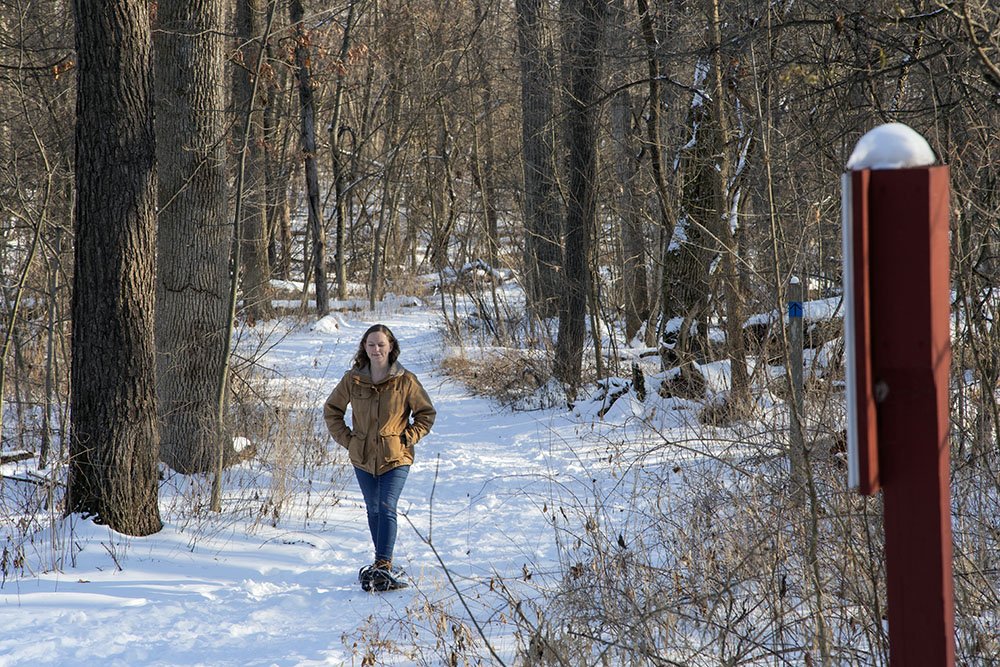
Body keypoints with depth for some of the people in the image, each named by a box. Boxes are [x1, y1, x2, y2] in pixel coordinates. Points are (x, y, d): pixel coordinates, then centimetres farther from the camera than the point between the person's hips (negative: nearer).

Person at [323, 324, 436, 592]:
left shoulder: (406, 381, -7)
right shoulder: (352, 380, -1)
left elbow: (426, 414, 5)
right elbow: (331, 410, 13)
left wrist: (407, 438, -6)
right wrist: (346, 439, 4)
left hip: (396, 458, -3)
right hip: (363, 458, 3)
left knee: (387, 507, -17)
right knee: (373, 511, 11)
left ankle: (382, 565, -22)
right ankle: (385, 566, 22)